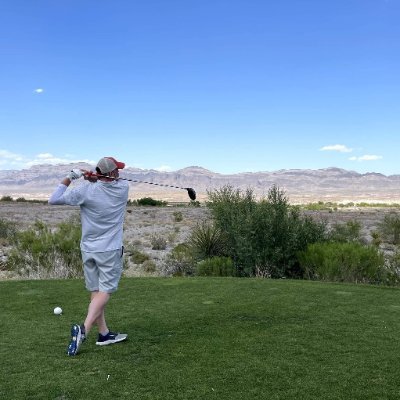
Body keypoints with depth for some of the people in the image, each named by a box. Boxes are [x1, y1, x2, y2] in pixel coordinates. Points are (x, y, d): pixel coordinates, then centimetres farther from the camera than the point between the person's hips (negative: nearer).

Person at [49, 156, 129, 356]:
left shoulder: (86, 190, -9)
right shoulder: (123, 188, -6)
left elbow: (53, 199, -6)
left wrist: (70, 177, 1)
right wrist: (93, 177, -3)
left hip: (88, 249, 3)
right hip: (110, 250, -2)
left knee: (95, 291, 10)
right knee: (104, 291, -2)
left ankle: (104, 333, 17)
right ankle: (83, 329, -18)